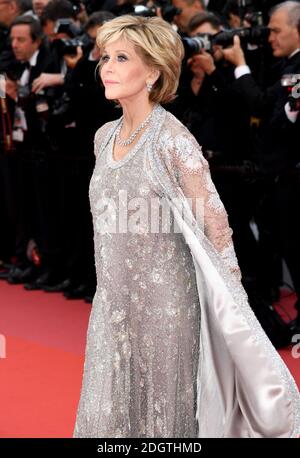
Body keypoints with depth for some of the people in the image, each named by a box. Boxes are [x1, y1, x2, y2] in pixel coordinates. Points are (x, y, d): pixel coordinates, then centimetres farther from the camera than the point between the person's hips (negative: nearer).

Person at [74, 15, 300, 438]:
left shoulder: (173, 140, -15)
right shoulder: (105, 137, 6)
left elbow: (215, 227, -13)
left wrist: (230, 304, -11)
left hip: (164, 300, -6)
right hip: (114, 301, 6)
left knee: (163, 409, 5)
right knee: (109, 411, 11)